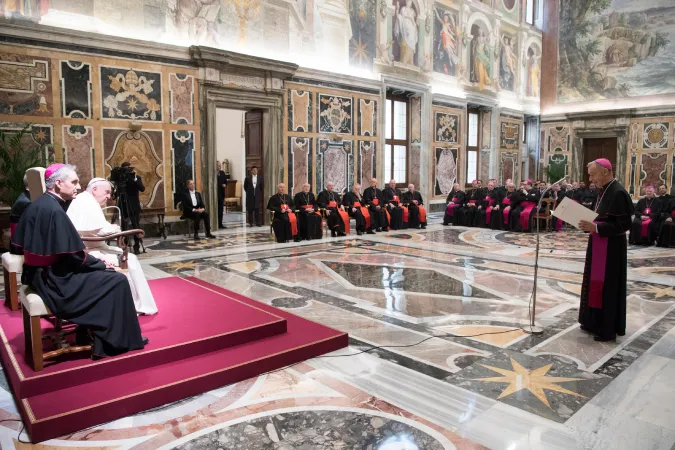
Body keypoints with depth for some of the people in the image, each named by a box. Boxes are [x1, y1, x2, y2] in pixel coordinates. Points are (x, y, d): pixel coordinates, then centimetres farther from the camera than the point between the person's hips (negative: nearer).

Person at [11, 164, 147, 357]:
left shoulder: (39, 204, 7)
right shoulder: (54, 210, -22)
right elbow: (73, 255, -23)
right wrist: (101, 264, -5)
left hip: (41, 272, 10)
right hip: (53, 278, -10)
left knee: (101, 275, 20)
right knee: (116, 281, -7)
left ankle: (90, 332, 23)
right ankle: (117, 340, 4)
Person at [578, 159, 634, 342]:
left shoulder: (618, 193, -19)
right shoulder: (604, 190, 10)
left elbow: (624, 224, -22)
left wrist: (595, 228, -25)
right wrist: (589, 224, -1)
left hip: (611, 248, -9)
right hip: (598, 246, 9)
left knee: (607, 287, 1)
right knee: (596, 284, 16)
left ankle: (608, 329, 13)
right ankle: (595, 322, 28)